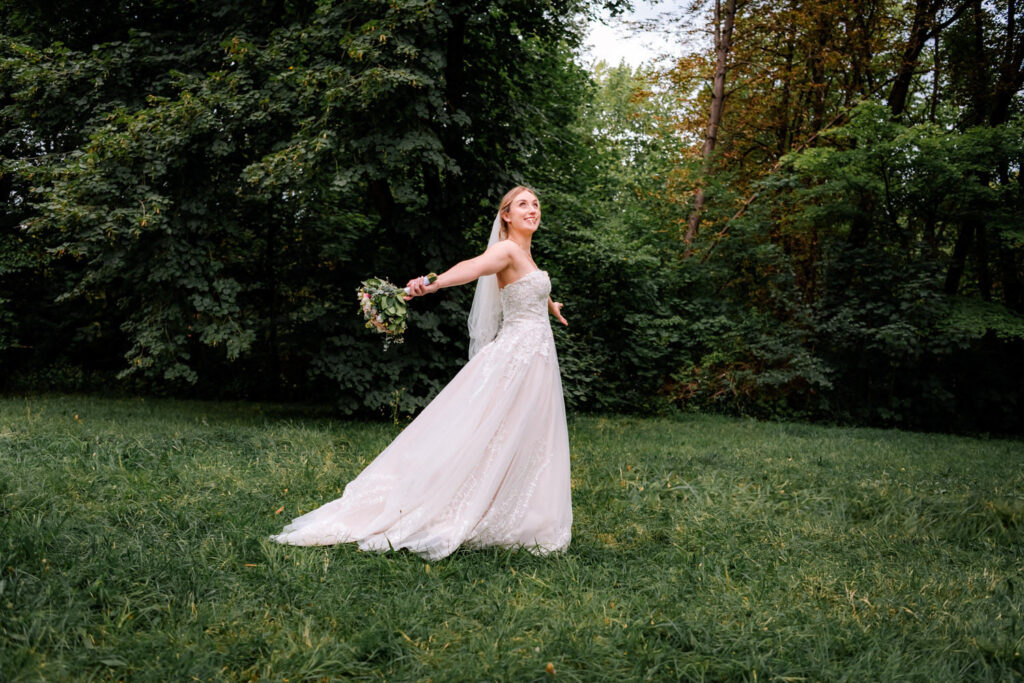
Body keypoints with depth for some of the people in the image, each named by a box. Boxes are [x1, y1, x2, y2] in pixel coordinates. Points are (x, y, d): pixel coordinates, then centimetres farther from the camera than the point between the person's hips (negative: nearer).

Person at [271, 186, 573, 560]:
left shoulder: (524, 254, 16)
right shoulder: (506, 249, -10)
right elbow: (473, 266, -32)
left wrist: (550, 305, 61)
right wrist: (433, 282, -53)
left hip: (536, 358, 9)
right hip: (516, 354, -9)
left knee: (521, 444, 9)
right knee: (485, 436, -8)